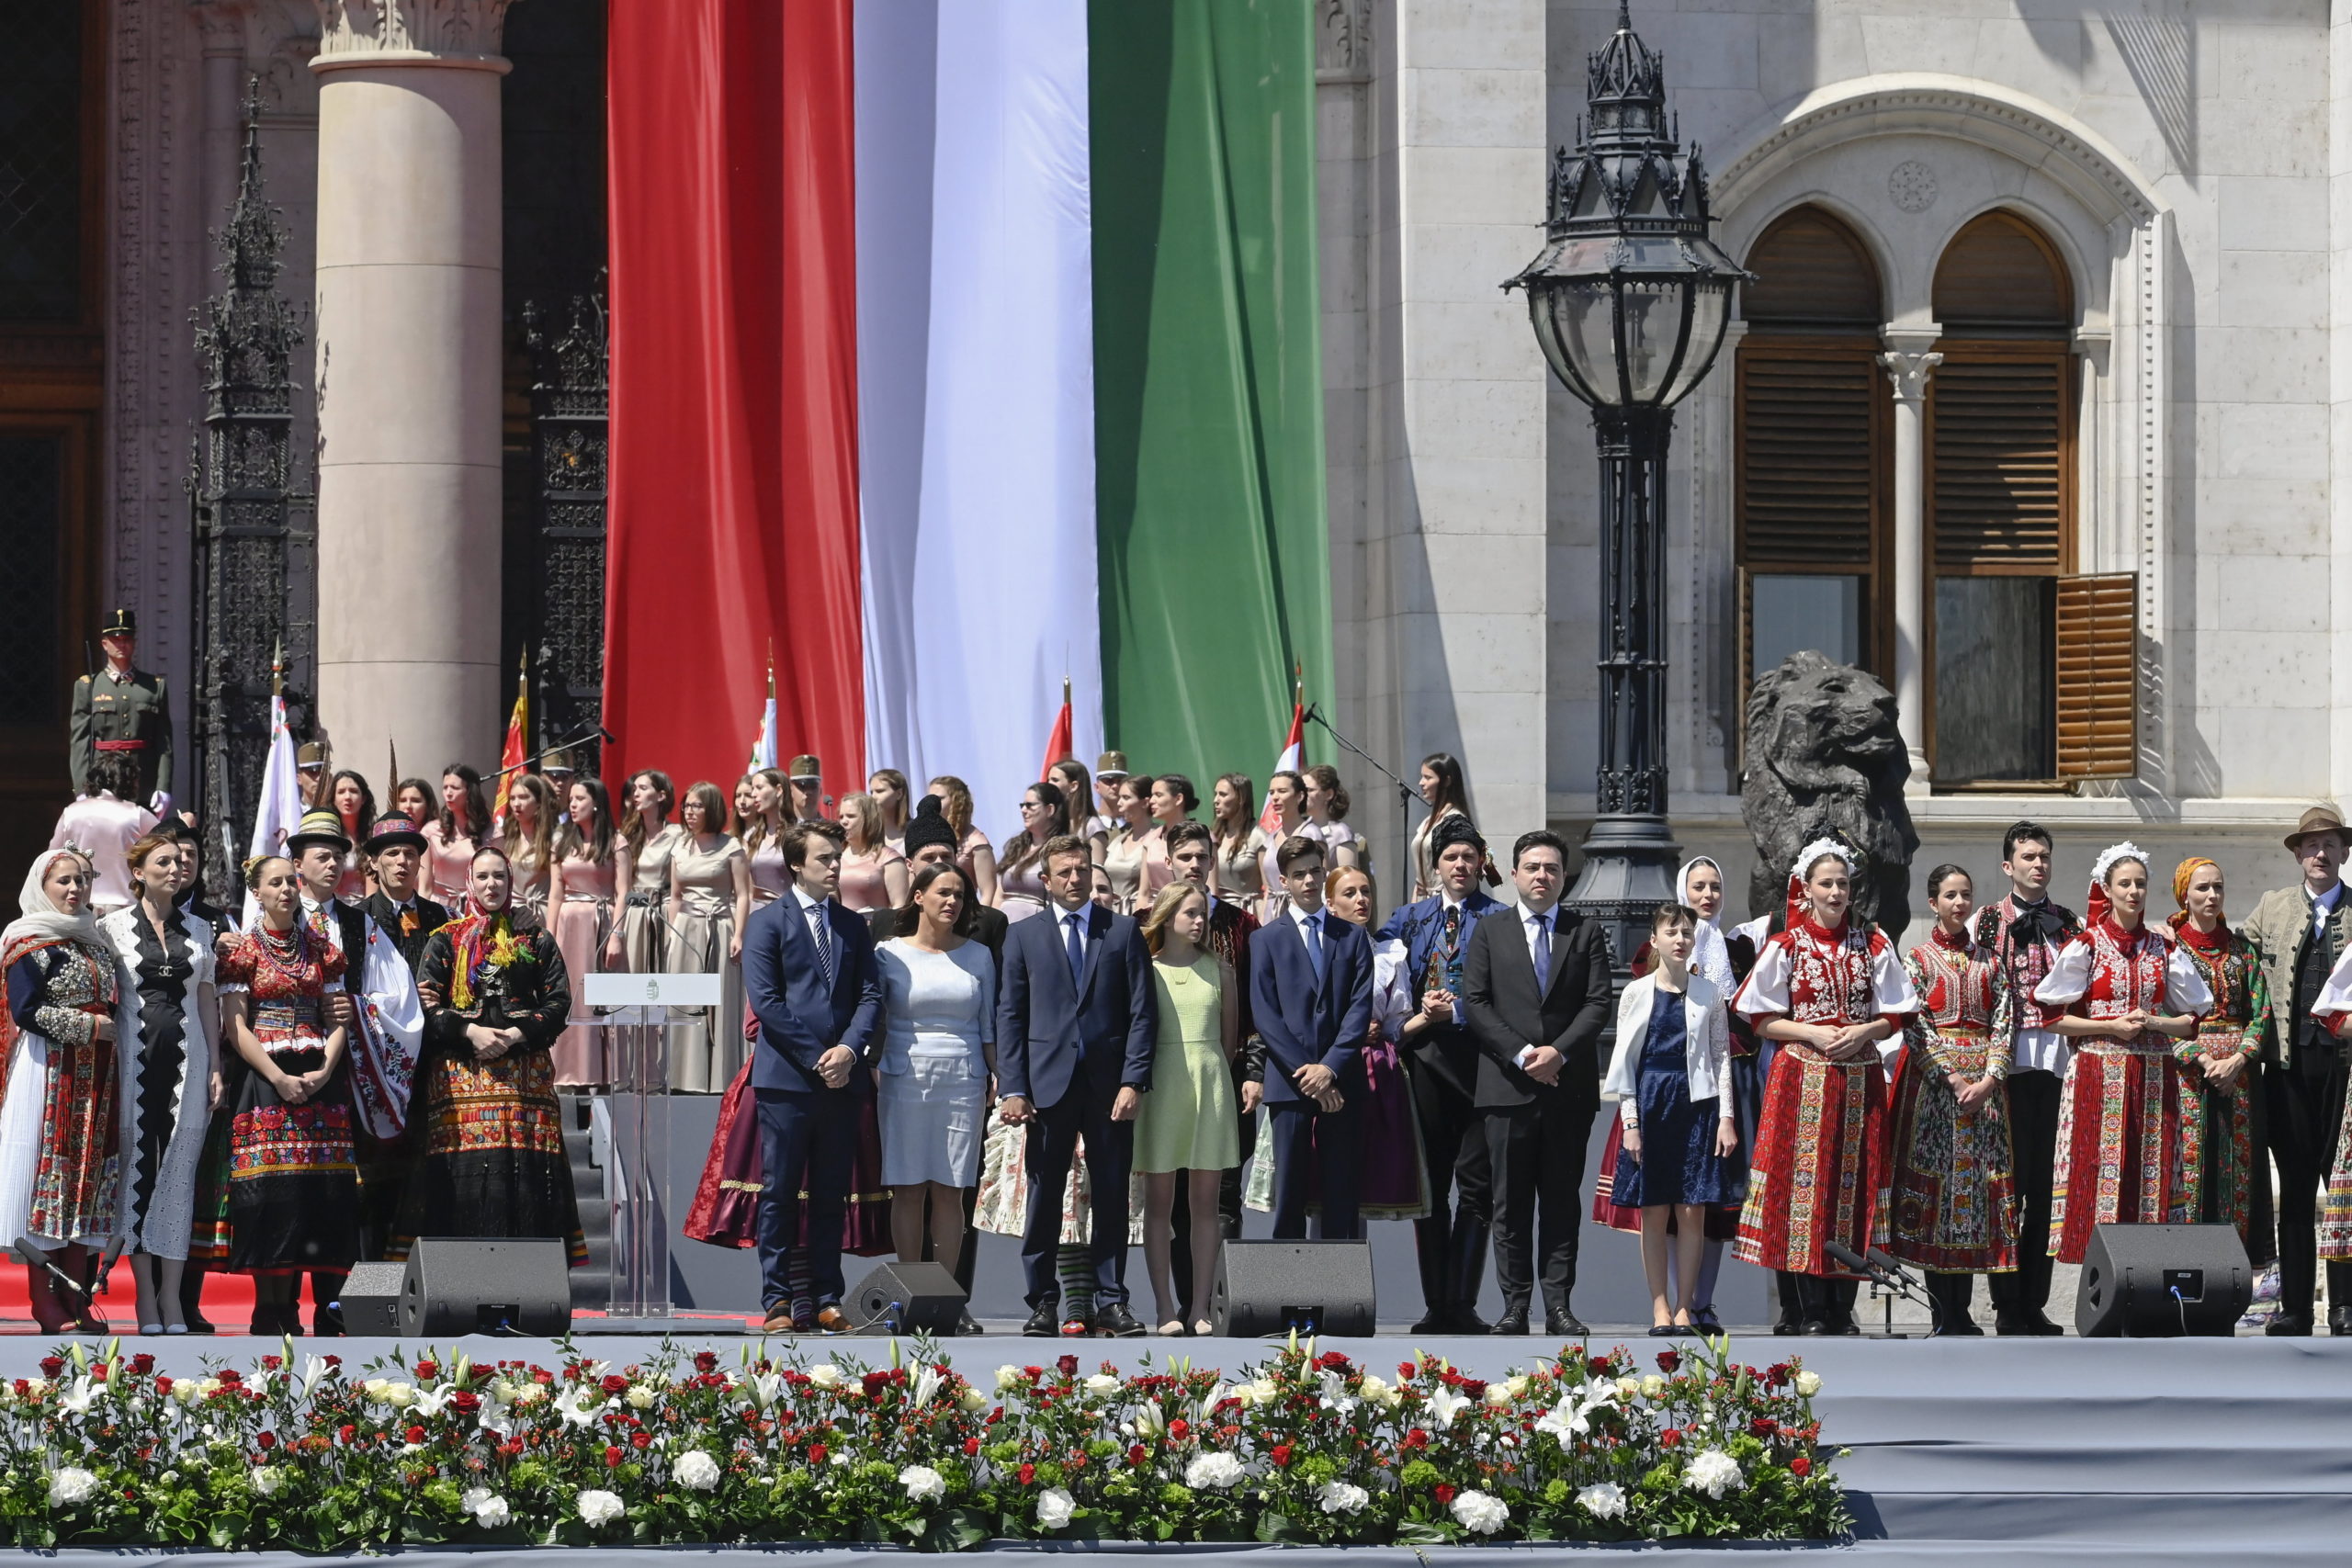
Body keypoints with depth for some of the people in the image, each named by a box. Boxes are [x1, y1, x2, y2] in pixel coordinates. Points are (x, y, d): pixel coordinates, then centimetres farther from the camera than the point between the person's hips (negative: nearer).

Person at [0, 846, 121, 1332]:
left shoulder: (95, 941, 18)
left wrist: (112, 1027, 8)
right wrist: (90, 1025, -12)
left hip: (97, 1077, 7)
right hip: (49, 1072, -7)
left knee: (88, 1179, 3)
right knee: (50, 1170, -9)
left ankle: (76, 1300, 4)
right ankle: (46, 1303, -8)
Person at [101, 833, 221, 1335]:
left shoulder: (198, 930, 13)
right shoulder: (113, 927, 4)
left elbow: (206, 999, 14)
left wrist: (215, 1064, 7)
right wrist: (106, 1066, -5)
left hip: (185, 1060, 2)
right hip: (134, 1060, -2)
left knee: (179, 1171, -1)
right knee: (138, 1169, -3)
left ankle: (172, 1294, 0)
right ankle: (145, 1294, 0)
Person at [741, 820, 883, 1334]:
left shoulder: (853, 926, 16)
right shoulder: (767, 922, 2)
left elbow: (871, 996, 8)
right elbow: (765, 999, -7)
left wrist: (849, 1049, -10)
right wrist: (816, 1057, -12)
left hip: (840, 1078, 4)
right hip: (786, 1078, -4)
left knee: (832, 1195, 6)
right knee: (779, 1194, -2)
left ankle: (828, 1299, 9)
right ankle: (777, 1301, 0)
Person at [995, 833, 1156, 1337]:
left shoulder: (1123, 933, 10)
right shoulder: (1023, 936, 11)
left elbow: (1141, 1013, 5)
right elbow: (1009, 1016, 7)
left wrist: (1133, 1082, -6)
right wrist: (1012, 1088, -3)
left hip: (1110, 1084, 0)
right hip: (1049, 1083, 0)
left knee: (1112, 1197, 1)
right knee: (1044, 1196, 0)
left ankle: (1111, 1302, 6)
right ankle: (1043, 1303, 5)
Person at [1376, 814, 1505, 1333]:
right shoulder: (1411, 919, 15)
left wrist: (1452, 1010, -16)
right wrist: (1415, 1021, -2)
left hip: (1480, 1058, -3)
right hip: (1427, 1060, 3)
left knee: (1475, 1186, -5)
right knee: (1430, 1186, 4)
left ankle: (1462, 1305, -3)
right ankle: (1435, 1305, 7)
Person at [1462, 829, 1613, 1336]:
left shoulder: (1586, 934, 11)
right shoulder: (1489, 932, 10)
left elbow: (1598, 1004, 2)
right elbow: (1475, 1003, 2)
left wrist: (1559, 1051, -13)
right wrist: (1520, 1054, -10)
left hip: (1569, 1085, 0)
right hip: (1508, 1084, 0)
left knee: (1562, 1199, 2)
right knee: (1511, 1203, 0)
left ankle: (1559, 1306, 3)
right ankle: (1515, 1305, 2)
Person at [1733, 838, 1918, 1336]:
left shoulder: (1873, 944, 9)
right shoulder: (1786, 946, 3)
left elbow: (1894, 1016, 10)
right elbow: (1763, 1020, 2)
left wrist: (1864, 1031, -9)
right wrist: (1813, 1033, -12)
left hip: (1859, 1079, 2)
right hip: (1802, 1077, -2)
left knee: (1855, 1183, 0)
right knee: (1805, 1182, -6)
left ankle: (1843, 1309, 6)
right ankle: (1812, 1312, -2)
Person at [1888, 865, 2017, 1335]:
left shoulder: (1989, 961, 13)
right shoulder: (1917, 959, 4)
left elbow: (2003, 1023, 7)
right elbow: (1914, 1027, -4)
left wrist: (1989, 1079, -8)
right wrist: (1952, 1079, -14)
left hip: (1984, 1082, 3)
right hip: (1933, 1080, -3)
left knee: (1978, 1183, 0)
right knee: (1935, 1181, -7)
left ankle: (1963, 1311, 4)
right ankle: (1944, 1316, -6)